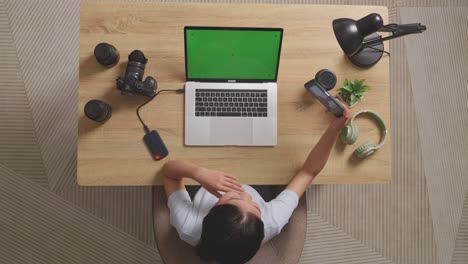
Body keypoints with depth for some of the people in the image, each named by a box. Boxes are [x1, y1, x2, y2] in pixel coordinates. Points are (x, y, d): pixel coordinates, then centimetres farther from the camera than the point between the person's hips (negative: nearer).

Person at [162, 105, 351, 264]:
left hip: (205, 194, 1)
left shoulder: (187, 227, -45)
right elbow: (308, 172, -35)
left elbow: (168, 169, -32)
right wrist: (335, 128, -41)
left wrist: (198, 173, -53)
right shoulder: (270, 225, -45)